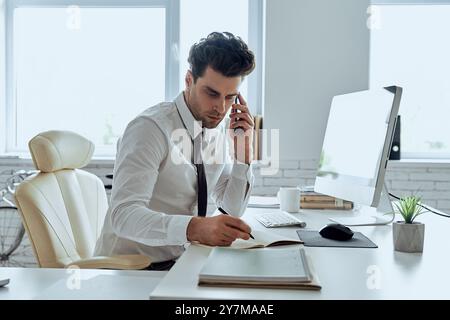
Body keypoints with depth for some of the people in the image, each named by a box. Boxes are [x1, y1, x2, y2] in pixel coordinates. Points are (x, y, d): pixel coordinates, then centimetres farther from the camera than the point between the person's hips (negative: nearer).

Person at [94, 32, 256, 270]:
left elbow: (233, 210, 8)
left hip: (180, 261, 8)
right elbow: (123, 214, -31)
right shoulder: (151, 128, -19)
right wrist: (195, 228, -46)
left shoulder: (220, 128, 3)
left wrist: (242, 150, -6)